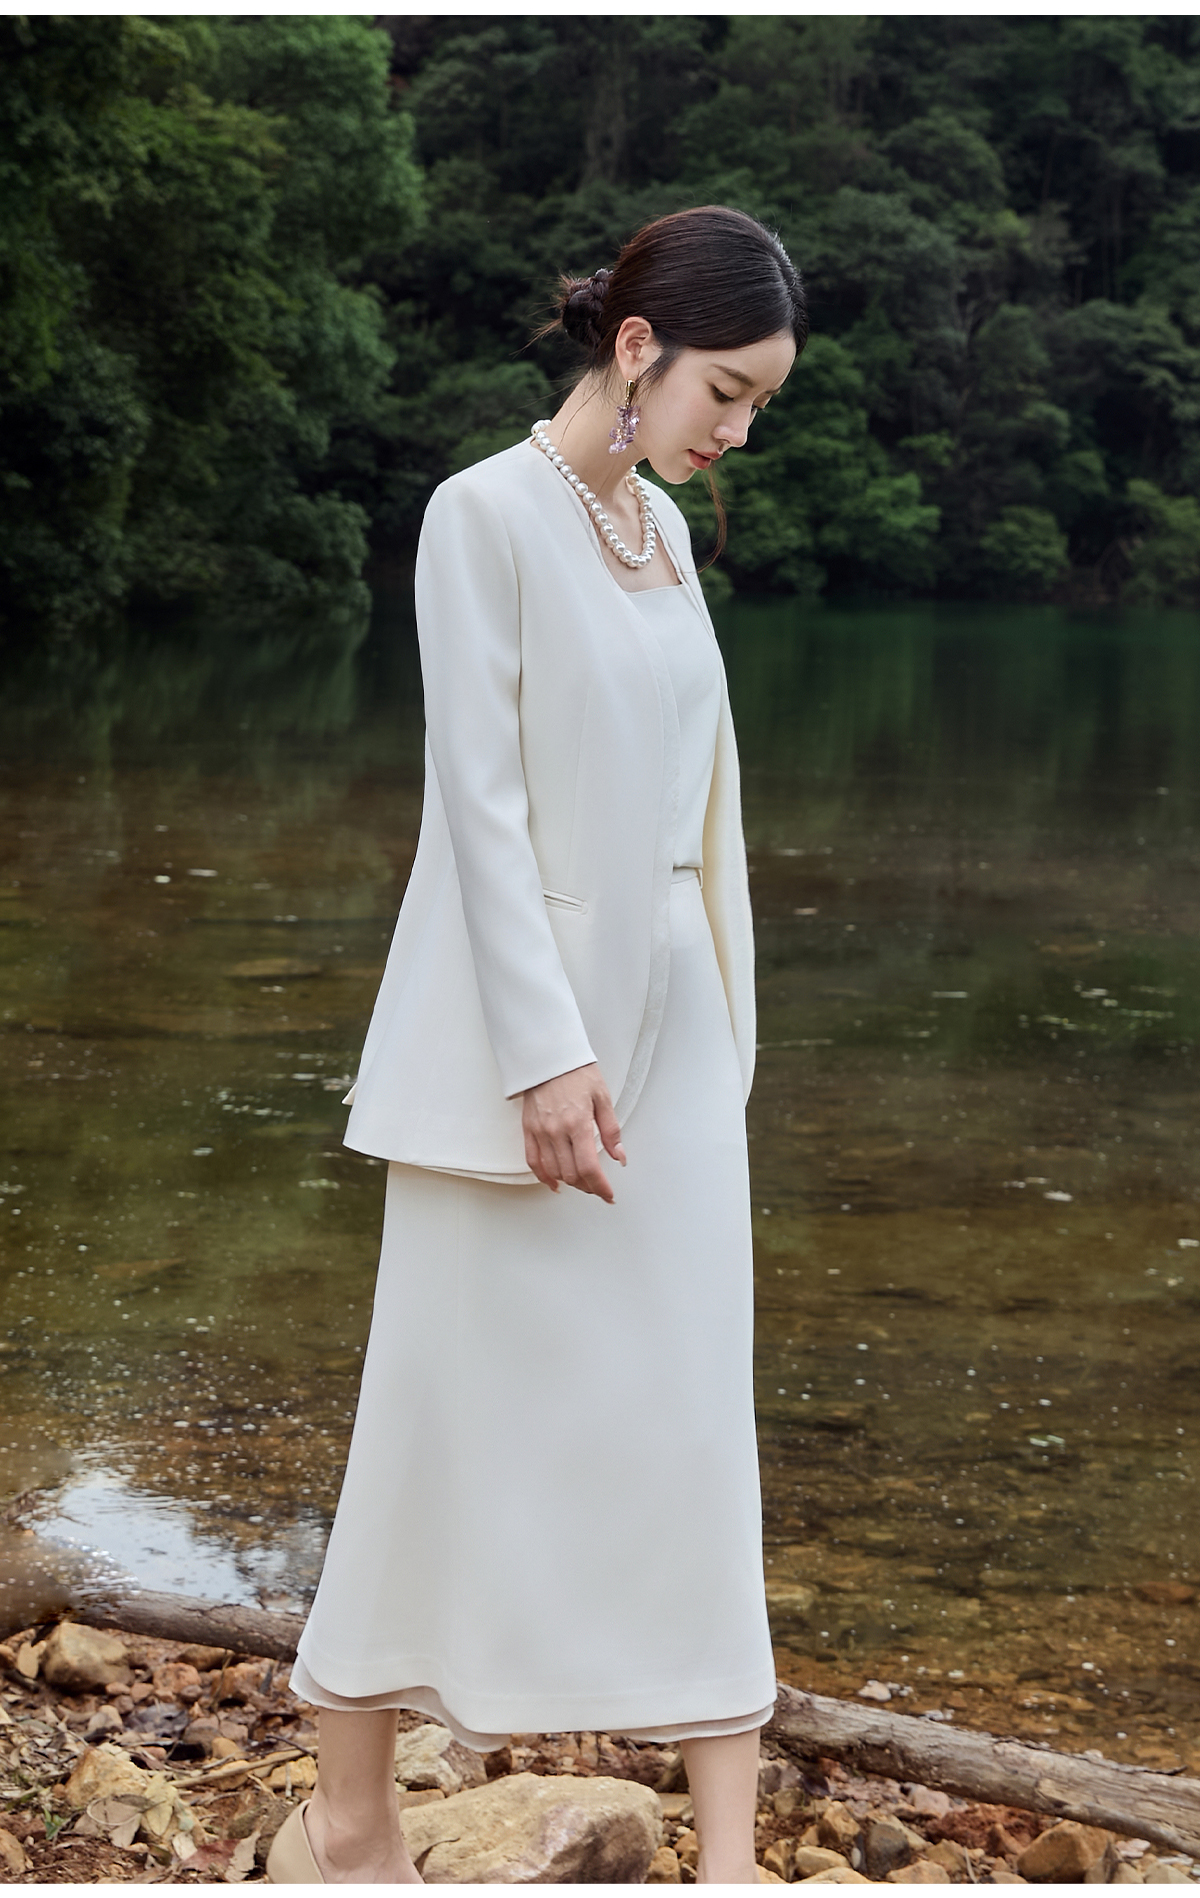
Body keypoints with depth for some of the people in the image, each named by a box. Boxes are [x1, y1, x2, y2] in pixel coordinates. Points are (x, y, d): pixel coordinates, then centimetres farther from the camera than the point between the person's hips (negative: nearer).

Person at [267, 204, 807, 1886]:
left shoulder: (662, 528, 12)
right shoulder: (487, 515, -10)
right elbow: (480, 801, -16)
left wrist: (714, 1022, 15)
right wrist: (546, 1054, -20)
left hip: (673, 1021, 7)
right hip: (520, 1024, -7)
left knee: (695, 1426, 6)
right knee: (454, 1422, 3)